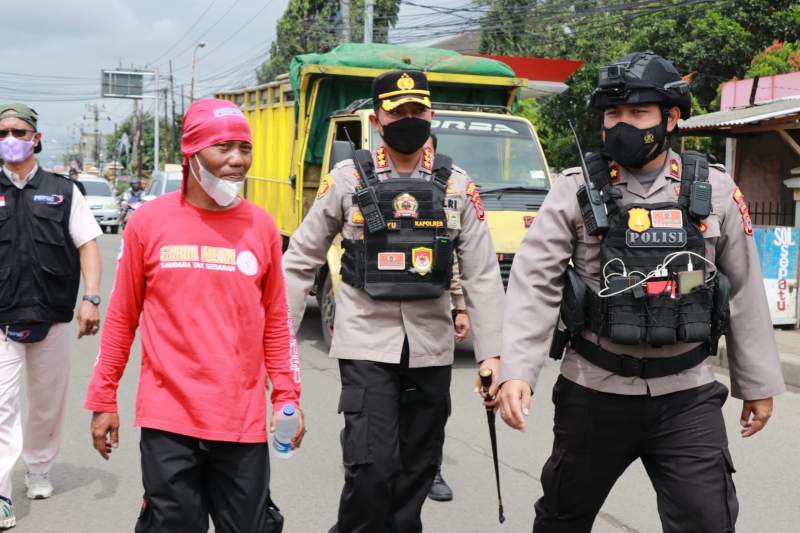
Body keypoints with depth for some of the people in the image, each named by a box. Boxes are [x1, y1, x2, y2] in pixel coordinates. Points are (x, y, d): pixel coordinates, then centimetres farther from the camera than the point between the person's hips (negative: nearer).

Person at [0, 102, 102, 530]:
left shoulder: (62, 191, 6)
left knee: (48, 403, 14)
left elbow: (87, 245, 3)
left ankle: (39, 470, 34)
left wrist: (90, 299, -8)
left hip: (52, 318, 2)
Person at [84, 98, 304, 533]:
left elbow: (276, 322, 9)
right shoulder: (149, 221, -2)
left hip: (244, 422, 2)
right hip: (168, 420, -2)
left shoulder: (262, 226, 4)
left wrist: (287, 397, 4)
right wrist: (103, 399, 4)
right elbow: (122, 318, 4)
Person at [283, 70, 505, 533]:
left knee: (418, 470, 11)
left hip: (431, 349, 3)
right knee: (371, 469, -12)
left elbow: (483, 274, 4)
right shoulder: (348, 179, -1)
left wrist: (491, 354, -2)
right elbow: (301, 260, 4)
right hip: (367, 344, -2)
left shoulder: (457, 185, 4)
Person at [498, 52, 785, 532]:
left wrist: (758, 382, 10)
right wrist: (518, 371, -21)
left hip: (687, 395, 1)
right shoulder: (576, 190, -4)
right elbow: (534, 282, -10)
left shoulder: (715, 190, 1)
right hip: (595, 392, 0)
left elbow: (745, 291, 7)